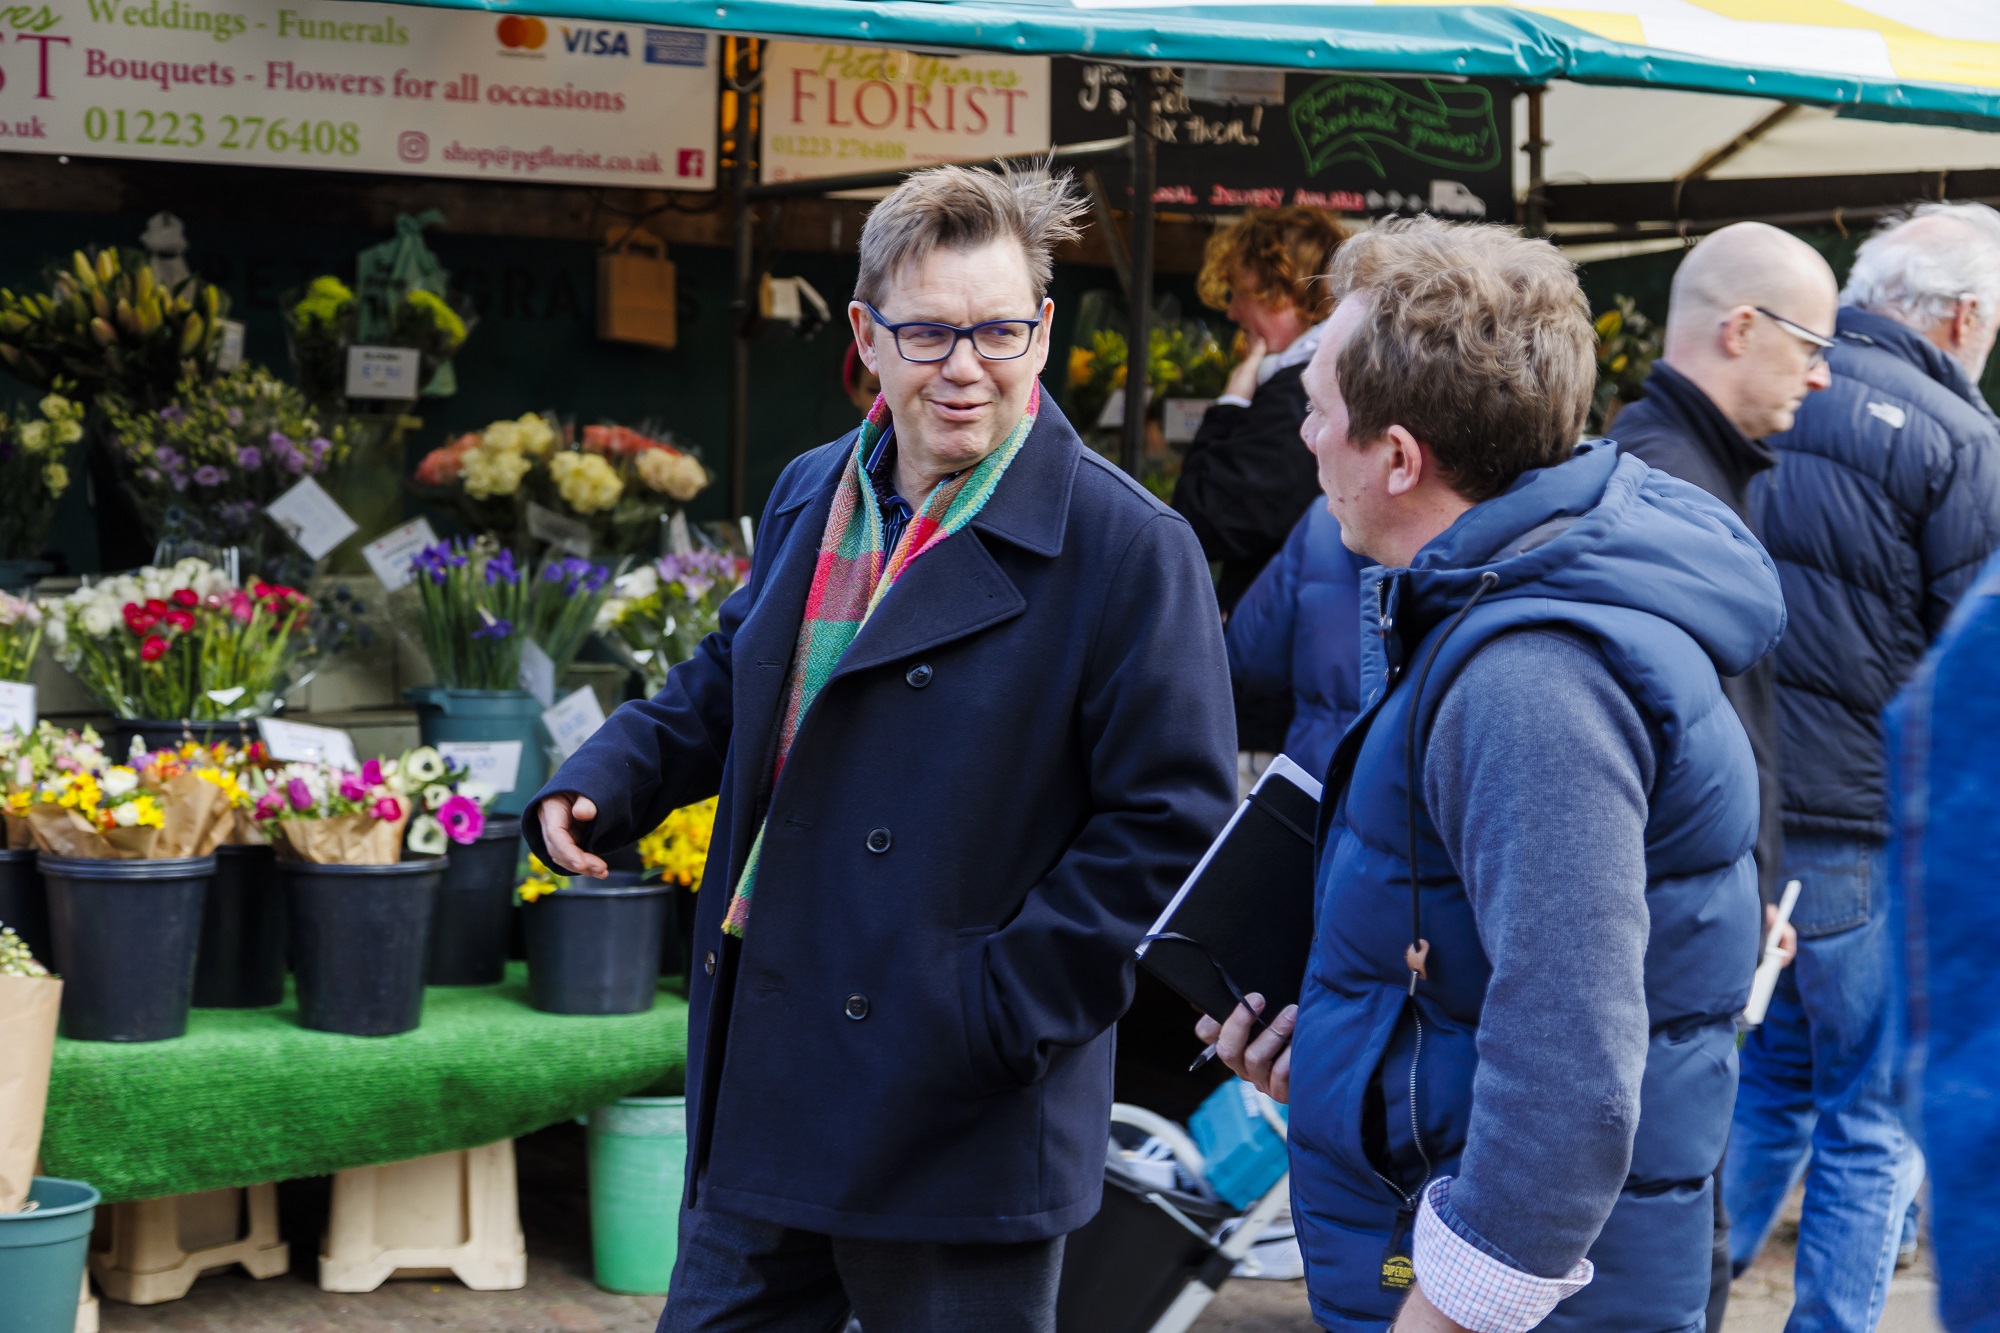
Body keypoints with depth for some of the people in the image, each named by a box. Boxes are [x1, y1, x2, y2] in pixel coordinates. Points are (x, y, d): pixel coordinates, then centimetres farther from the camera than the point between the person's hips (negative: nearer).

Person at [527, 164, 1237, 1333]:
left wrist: (1005, 1005, -18)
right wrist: (601, 785, 6)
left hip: (964, 1135, -6)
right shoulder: (811, 500, 10)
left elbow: (1170, 828, -15)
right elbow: (723, 687, 24)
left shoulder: (1130, 551, -13)